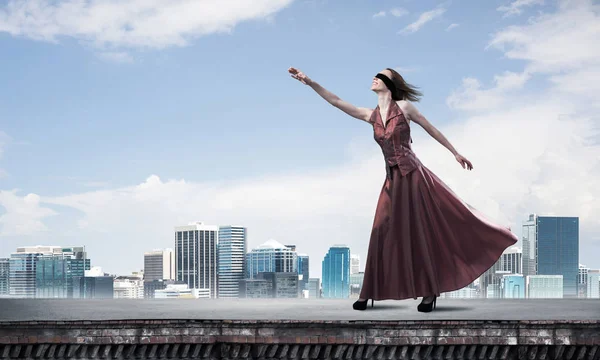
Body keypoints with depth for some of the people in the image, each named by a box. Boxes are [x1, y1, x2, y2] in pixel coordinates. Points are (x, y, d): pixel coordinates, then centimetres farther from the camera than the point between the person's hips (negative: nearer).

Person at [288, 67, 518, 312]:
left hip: (412, 176, -5)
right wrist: (309, 82, -1)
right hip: (392, 180, 5)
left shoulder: (404, 107, -3)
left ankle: (429, 291, 9)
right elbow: (335, 101, 6)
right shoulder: (371, 115, 9)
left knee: (420, 233, -1)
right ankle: (369, 293, 10)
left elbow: (432, 130, 6)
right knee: (384, 234, 5)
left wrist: (455, 153, 10)